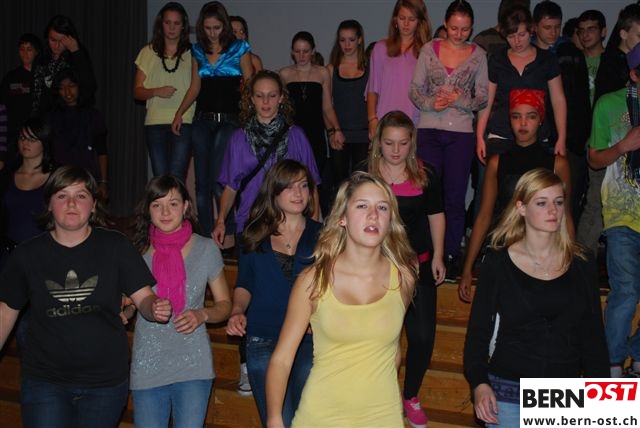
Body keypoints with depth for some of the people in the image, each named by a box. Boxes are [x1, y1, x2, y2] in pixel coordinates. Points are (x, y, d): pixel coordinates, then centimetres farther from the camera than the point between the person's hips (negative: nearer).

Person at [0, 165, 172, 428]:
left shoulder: (115, 246, -6)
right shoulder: (27, 255, -3)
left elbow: (144, 298, -7)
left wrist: (155, 308, -28)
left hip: (105, 382, 0)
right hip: (45, 382, 0)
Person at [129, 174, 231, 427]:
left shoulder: (206, 249, -1)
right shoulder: (137, 252, 0)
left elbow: (224, 305, 6)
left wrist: (202, 315, -13)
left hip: (193, 367, -1)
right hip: (147, 368, 1)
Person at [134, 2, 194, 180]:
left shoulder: (192, 52, 7)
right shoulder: (148, 52, 13)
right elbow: (137, 91, 12)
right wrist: (156, 91, -8)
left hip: (184, 121, -2)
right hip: (155, 122, 2)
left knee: (176, 178, -12)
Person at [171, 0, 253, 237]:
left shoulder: (239, 48, 2)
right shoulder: (197, 50, 13)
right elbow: (195, 87, 17)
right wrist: (179, 114, 7)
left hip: (229, 120, -4)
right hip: (202, 120, 4)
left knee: (217, 182, -14)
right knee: (201, 183, 3)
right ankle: (206, 238, 11)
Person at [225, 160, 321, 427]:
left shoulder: (320, 235, 2)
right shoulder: (256, 235, 5)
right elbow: (244, 284, 11)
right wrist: (238, 311, -7)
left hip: (310, 342, 0)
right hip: (263, 343, 1)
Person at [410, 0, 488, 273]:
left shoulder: (478, 55, 5)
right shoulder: (429, 50, 6)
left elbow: (483, 97, 4)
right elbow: (414, 90, 5)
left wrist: (460, 100, -14)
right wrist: (430, 103, -14)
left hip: (461, 132, 0)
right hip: (429, 130, 0)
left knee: (455, 197, 3)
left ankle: (451, 255, 14)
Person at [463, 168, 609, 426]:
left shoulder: (582, 266, 2)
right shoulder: (498, 263, -5)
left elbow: (593, 336, 6)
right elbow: (478, 328, -3)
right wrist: (479, 382, -14)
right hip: (507, 392, -2)